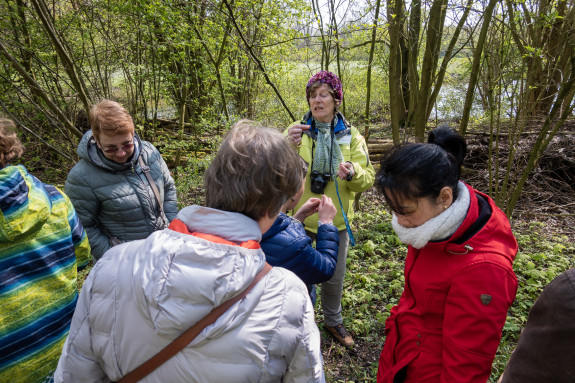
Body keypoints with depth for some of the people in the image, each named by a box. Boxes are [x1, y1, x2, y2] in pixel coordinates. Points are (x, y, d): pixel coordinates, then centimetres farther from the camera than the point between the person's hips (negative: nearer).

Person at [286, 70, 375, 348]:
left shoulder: (351, 136, 1)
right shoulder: (297, 131, -5)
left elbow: (368, 178, -3)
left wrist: (353, 173, -25)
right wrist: (289, 147, -38)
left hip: (336, 221, 2)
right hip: (301, 220, -1)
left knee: (334, 278, 19)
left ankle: (333, 320, 45)